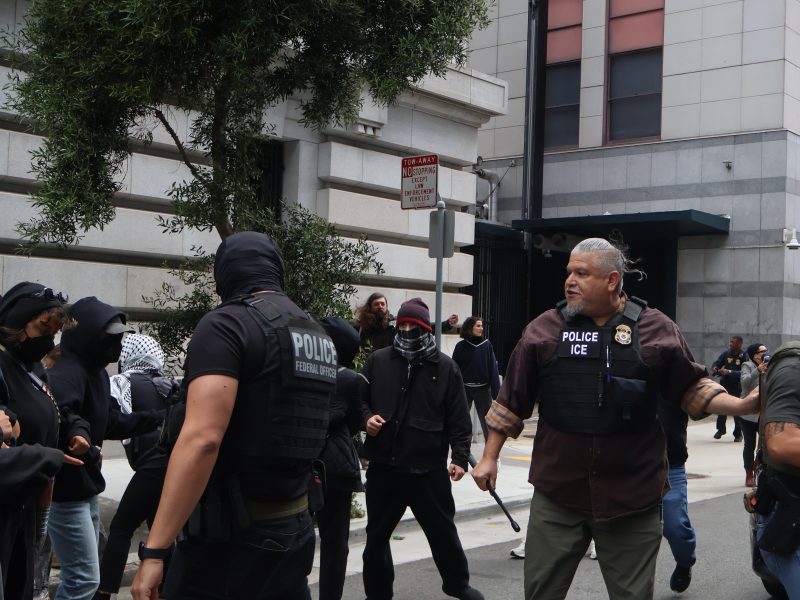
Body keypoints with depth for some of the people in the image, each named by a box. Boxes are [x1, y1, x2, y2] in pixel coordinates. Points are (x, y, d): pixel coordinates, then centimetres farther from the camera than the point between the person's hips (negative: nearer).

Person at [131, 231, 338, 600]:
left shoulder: (226, 325, -14)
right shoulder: (319, 337, 10)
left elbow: (202, 439, -24)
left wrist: (154, 551, -24)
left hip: (231, 538, -7)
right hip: (297, 532, 7)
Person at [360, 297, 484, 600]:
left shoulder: (445, 367, 0)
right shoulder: (378, 360, 4)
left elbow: (458, 419, 0)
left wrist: (460, 457, -6)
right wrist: (366, 417, -8)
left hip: (429, 468, -1)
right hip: (384, 466, 2)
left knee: (443, 530, 13)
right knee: (376, 535, 10)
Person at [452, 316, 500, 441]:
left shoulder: (486, 345, -2)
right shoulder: (461, 346, -2)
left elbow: (493, 369, -4)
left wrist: (496, 392, -8)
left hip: (483, 389, 0)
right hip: (464, 389, 1)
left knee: (487, 422, 6)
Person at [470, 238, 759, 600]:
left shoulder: (656, 329, 0)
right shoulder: (544, 329, 2)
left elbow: (692, 389, 7)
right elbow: (513, 401, 8)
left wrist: (744, 406, -7)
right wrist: (490, 458, 8)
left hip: (631, 495, -1)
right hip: (557, 491, 1)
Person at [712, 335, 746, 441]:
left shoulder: (744, 357, -11)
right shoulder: (726, 354, 1)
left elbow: (743, 373, -20)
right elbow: (717, 363, 2)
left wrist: (729, 372, -30)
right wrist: (716, 368, -21)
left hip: (737, 388, -3)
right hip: (724, 385, 3)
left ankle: (738, 434, 17)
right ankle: (721, 429, 27)